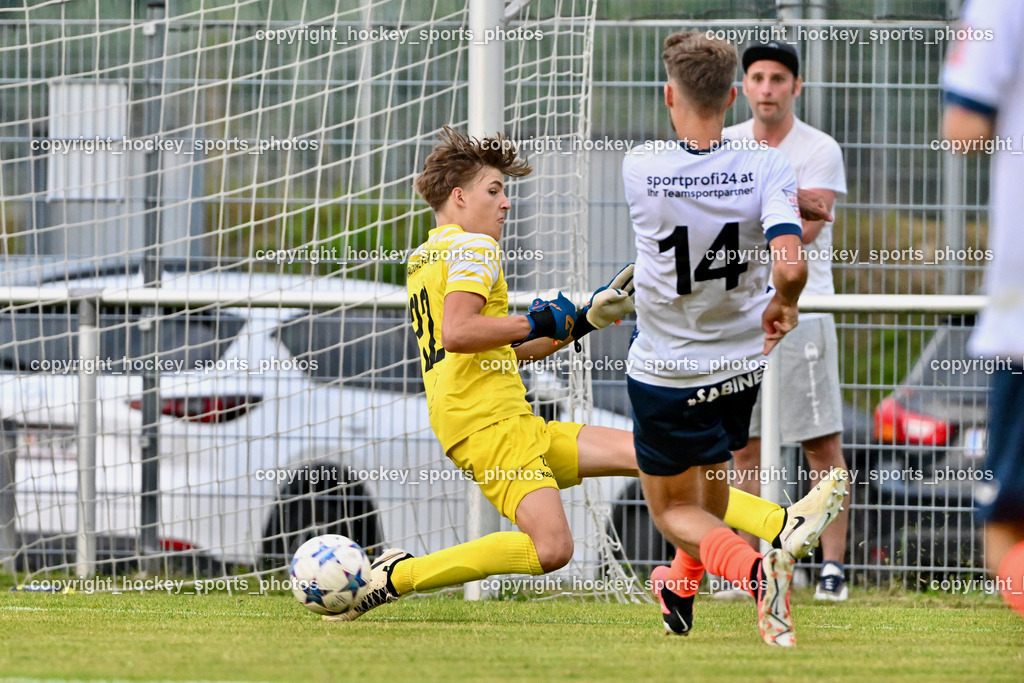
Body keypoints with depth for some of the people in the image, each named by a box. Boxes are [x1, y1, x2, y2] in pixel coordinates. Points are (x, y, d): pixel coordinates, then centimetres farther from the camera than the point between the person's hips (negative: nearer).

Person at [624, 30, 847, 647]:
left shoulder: (640, 170, -18)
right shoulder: (767, 168, -20)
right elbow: (790, 266, -31)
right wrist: (783, 303, -10)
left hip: (666, 372, -3)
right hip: (743, 362, 3)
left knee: (674, 508, 11)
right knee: (711, 471, 31)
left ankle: (756, 571, -18)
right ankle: (684, 589, 52)